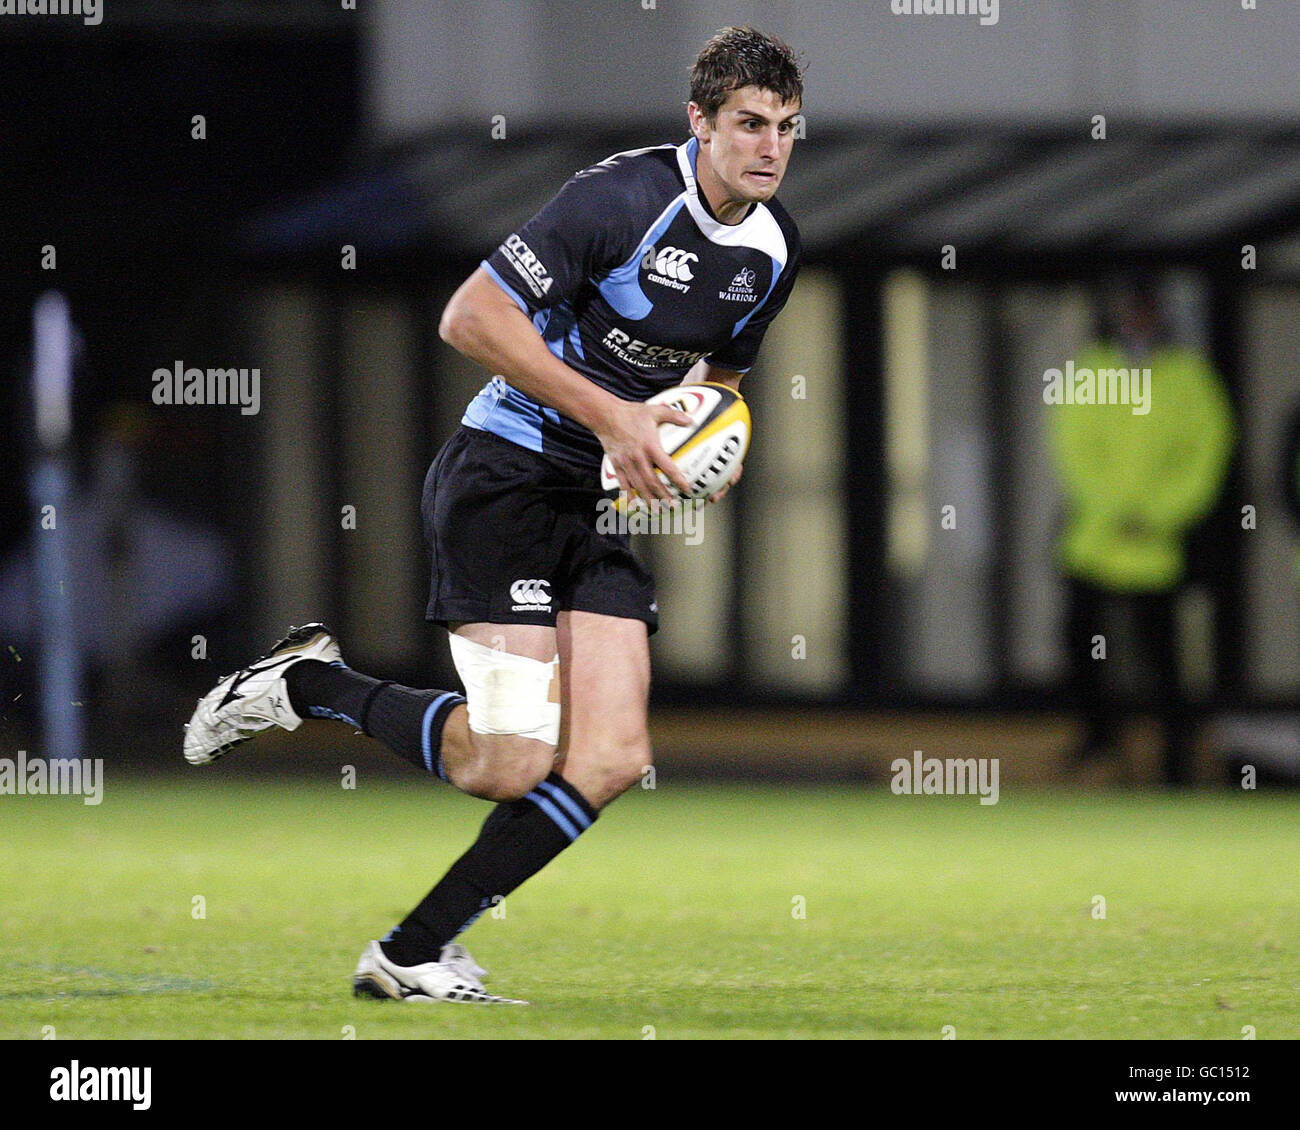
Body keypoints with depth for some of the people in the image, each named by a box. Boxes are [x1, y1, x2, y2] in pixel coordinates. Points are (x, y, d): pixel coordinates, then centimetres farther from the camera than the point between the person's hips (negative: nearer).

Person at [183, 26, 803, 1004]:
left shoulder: (773, 249, 6)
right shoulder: (625, 197, -18)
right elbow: (472, 316, -21)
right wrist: (611, 416, -24)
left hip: (606, 502, 7)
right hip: (506, 474, -7)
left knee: (611, 759, -8)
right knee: (513, 764, -16)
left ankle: (414, 954, 2)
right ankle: (302, 684, 8)